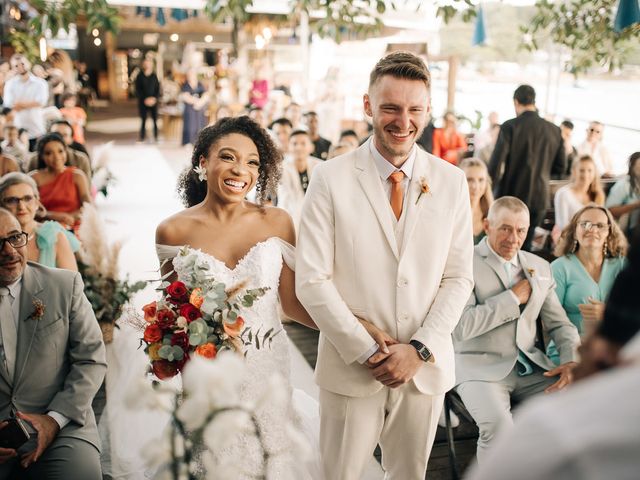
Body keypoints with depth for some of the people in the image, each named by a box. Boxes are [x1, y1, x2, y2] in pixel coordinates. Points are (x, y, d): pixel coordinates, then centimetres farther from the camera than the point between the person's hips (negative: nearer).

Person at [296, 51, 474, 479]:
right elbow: (312, 281, -10)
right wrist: (368, 352, -12)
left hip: (427, 366, 3)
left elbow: (459, 278, 2)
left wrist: (420, 349, -9)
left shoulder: (451, 182, 0)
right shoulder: (331, 179, -8)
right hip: (351, 366, -2)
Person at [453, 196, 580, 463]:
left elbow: (559, 323, 18)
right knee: (498, 427, -32)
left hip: (531, 368, 5)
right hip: (481, 368, -5)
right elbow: (460, 327, -17)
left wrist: (572, 361, -2)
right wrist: (514, 297, -11)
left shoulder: (540, 267, 15)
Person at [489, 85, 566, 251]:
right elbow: (560, 167, 7)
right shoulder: (554, 130, 1)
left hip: (511, 196, -4)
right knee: (525, 246, 14)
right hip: (539, 199, 4)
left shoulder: (510, 126, -12)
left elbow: (496, 163, -14)